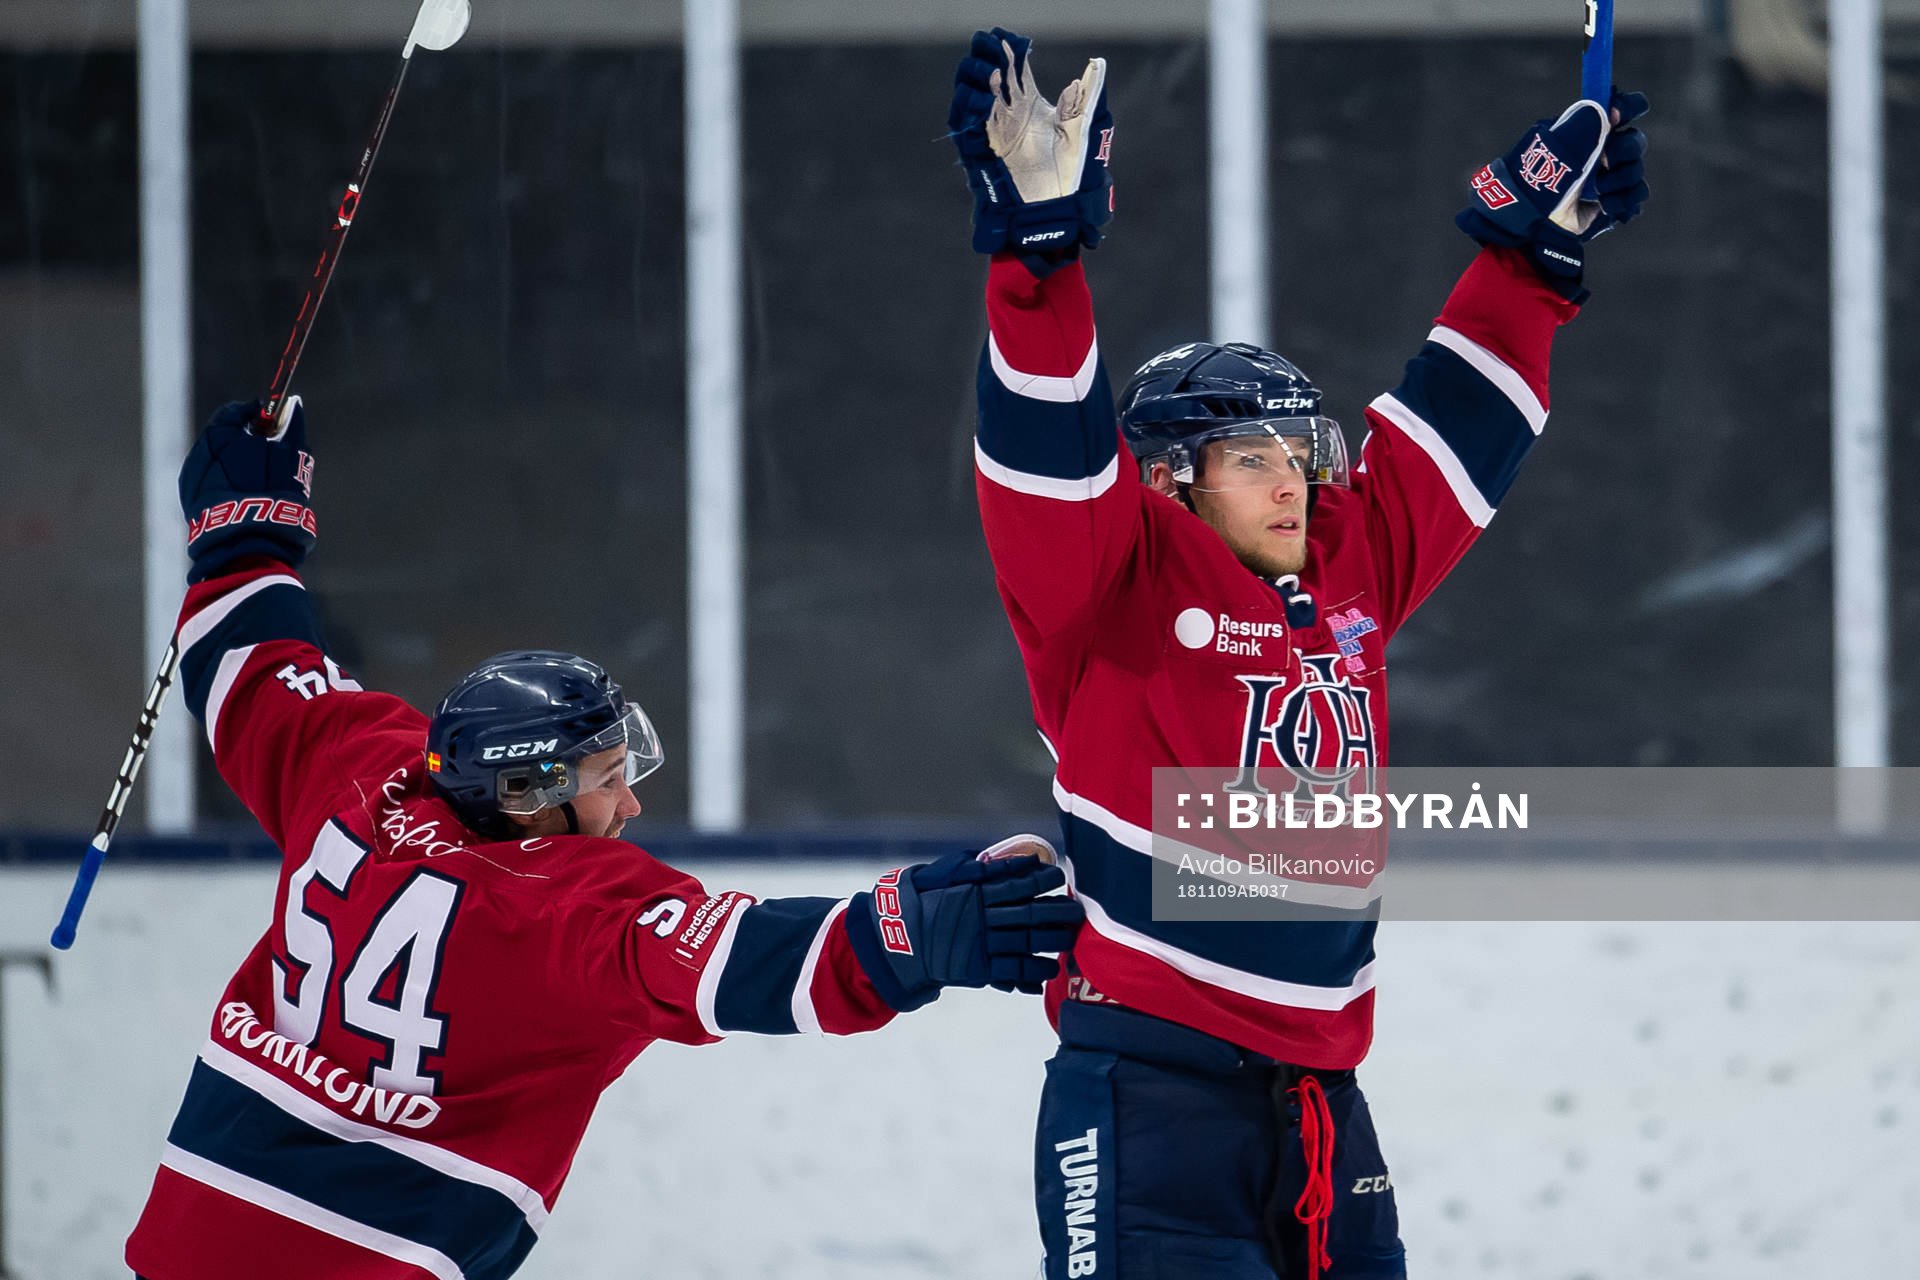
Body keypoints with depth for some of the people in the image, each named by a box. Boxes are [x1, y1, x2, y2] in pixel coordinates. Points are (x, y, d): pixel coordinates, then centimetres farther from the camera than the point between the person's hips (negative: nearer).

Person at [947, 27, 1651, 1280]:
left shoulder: (1347, 580, 15)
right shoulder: (1120, 584, -3)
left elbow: (1448, 437, 26)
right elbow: (1051, 453, -19)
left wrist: (1537, 251, 30)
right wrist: (1043, 244, -31)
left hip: (1319, 1106, 7)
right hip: (1150, 1097, -7)